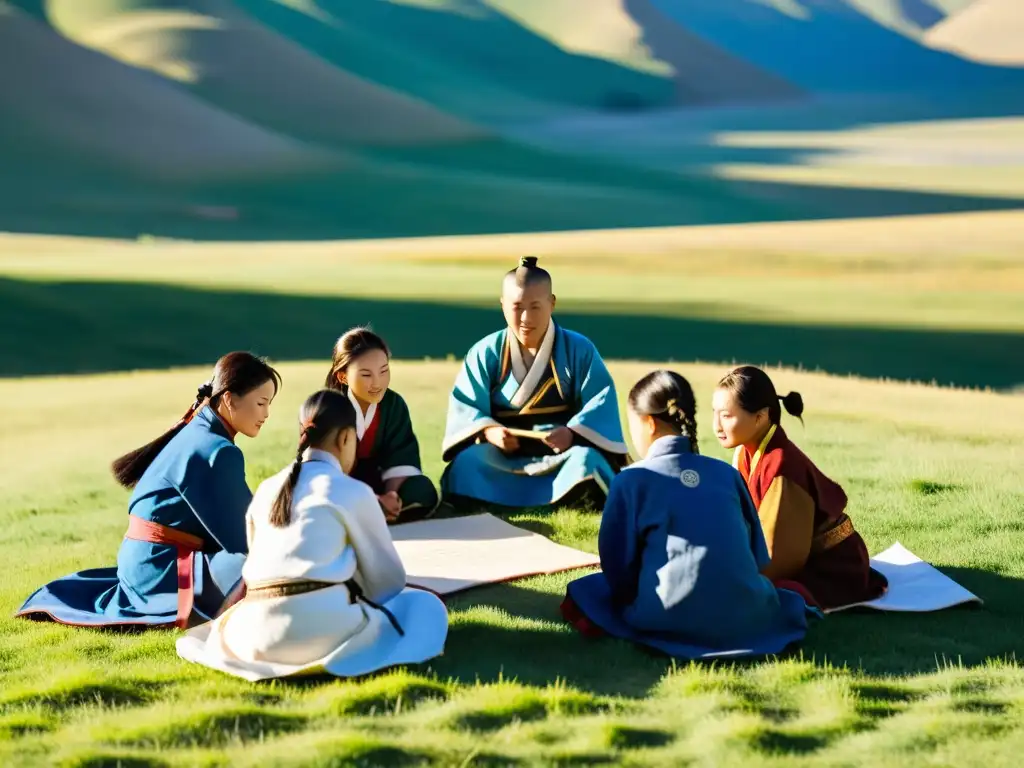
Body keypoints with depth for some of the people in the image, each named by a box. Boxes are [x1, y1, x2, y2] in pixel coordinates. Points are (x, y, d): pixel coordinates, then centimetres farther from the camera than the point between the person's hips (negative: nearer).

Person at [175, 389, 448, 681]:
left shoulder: (265, 490, 18)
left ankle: (275, 654, 12)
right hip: (323, 627, -6)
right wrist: (367, 602, 34)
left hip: (258, 634, 6)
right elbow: (387, 577, 10)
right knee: (425, 605, 11)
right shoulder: (353, 492, 2)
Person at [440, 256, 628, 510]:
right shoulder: (485, 353, 2)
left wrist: (572, 432, -27)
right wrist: (488, 431, -25)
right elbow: (464, 407, -3)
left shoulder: (579, 349, 0)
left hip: (561, 453, -1)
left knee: (587, 460, -35)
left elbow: (600, 402, -7)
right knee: (466, 462, -31)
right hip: (503, 457, 1)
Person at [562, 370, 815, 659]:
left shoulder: (631, 479, 2)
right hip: (746, 615, 4)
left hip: (672, 618, -4)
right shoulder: (728, 473, 13)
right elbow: (758, 558, 14)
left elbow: (617, 567, 5)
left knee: (582, 592, 21)